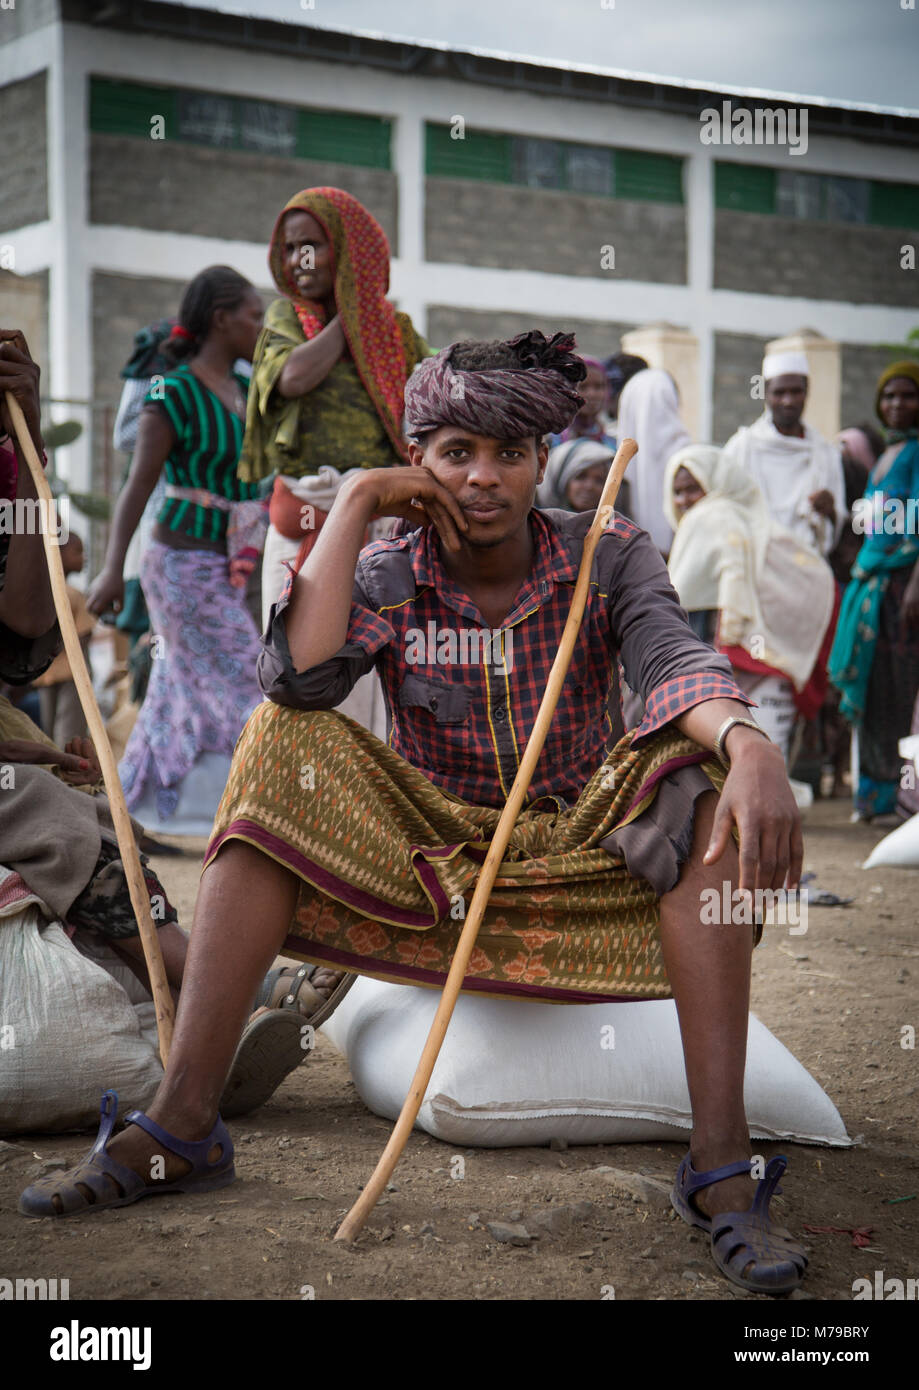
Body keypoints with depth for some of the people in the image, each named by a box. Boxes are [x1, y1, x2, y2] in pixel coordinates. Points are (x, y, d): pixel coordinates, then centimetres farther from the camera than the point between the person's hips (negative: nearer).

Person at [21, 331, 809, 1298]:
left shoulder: (609, 560, -4)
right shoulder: (386, 580, -3)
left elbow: (676, 661, -24)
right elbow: (296, 677, -24)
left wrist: (751, 744, -47)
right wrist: (356, 503, -19)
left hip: (580, 851, 0)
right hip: (426, 854, 1)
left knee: (702, 774, -28)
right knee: (283, 748, -22)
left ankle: (719, 1167, -38)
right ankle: (182, 1125, -29)